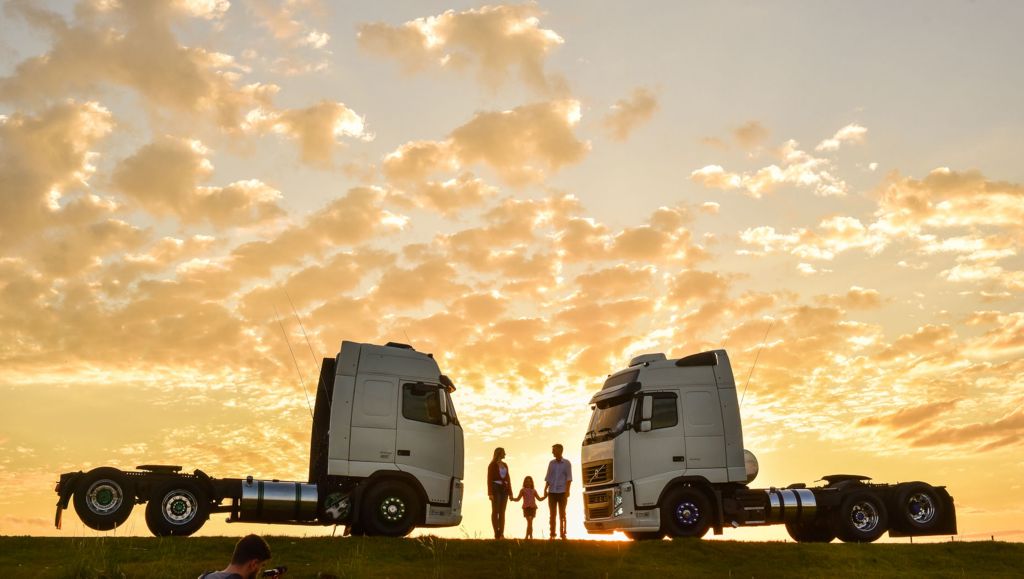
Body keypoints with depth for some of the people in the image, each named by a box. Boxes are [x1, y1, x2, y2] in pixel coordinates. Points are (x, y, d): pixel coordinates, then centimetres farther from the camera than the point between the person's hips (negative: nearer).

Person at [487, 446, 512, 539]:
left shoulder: (505, 465, 16)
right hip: (495, 488, -6)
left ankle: (501, 534, 1)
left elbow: (507, 479, 16)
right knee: (495, 511, -7)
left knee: (502, 512, 2)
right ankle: (496, 533, -5)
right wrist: (490, 493, -16)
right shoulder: (492, 465, -4)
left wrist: (510, 492, 9)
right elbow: (489, 479, -8)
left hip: (504, 489, 6)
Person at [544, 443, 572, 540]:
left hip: (562, 492, -3)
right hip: (552, 492, 3)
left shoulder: (566, 463, 1)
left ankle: (562, 534, 4)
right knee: (552, 514, 3)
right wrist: (545, 489, 1)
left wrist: (567, 491, -12)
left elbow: (569, 478, -3)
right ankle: (552, 534, 7)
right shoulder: (551, 463, 11)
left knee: (562, 514, 0)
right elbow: (548, 478, 13)